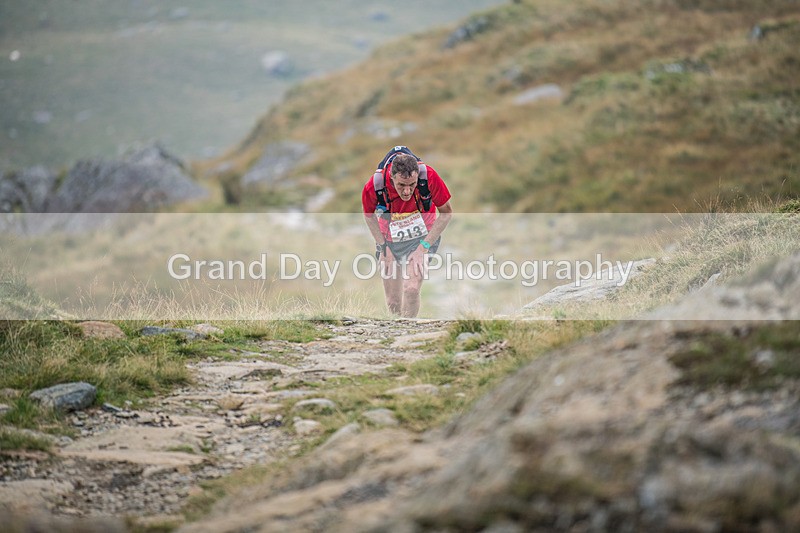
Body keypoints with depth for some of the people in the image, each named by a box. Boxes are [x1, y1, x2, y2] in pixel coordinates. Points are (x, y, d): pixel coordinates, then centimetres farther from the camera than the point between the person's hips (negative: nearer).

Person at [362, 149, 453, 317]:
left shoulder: (429, 176, -29)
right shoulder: (373, 186, -26)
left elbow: (446, 212, -13)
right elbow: (369, 216, -2)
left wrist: (424, 246, -16)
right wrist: (383, 248, -8)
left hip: (422, 237, -1)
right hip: (390, 241, 1)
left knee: (411, 289, -23)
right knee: (393, 303, 4)